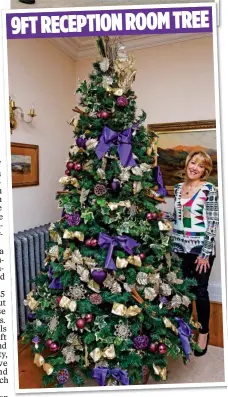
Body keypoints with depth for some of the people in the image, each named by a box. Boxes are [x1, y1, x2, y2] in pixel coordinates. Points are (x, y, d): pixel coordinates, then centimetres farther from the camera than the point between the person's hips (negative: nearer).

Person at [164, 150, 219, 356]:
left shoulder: (209, 189, -9)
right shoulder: (178, 188, 7)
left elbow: (213, 222, -12)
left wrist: (205, 252, -15)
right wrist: (162, 214, -2)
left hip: (201, 249, -4)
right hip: (180, 248, 5)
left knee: (200, 290, 6)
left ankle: (204, 332, 28)